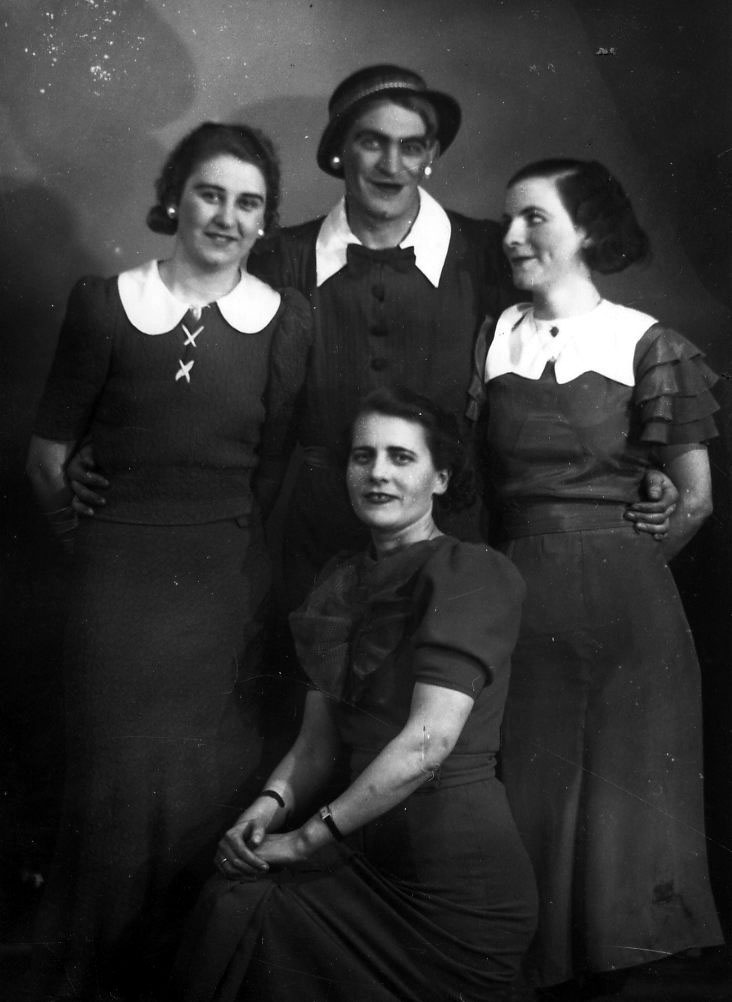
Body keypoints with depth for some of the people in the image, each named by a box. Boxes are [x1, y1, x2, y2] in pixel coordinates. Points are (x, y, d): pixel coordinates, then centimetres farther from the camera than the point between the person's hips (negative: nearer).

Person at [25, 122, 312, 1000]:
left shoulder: (285, 321, 2)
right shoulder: (105, 305, -2)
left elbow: (275, 468, 8)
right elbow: (47, 454, 3)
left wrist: (225, 538, 9)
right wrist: (111, 534, 7)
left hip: (229, 583, 2)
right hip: (119, 582, -1)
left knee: (213, 785, 5)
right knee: (119, 778, 5)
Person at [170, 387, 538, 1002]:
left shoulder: (475, 575, -11)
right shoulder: (341, 581, 13)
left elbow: (428, 742, -20)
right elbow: (318, 743, 12)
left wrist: (305, 838, -15)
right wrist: (270, 806, -8)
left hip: (460, 884, -6)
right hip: (373, 857, 6)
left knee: (241, 912, -14)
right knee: (231, 900, -12)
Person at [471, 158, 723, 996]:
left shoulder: (648, 346, -1)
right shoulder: (493, 339, 7)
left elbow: (694, 500, 2)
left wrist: (617, 562, 8)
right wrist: (543, 554, 2)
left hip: (624, 604, -2)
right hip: (518, 602, 3)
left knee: (625, 819, 3)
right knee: (528, 815, 7)